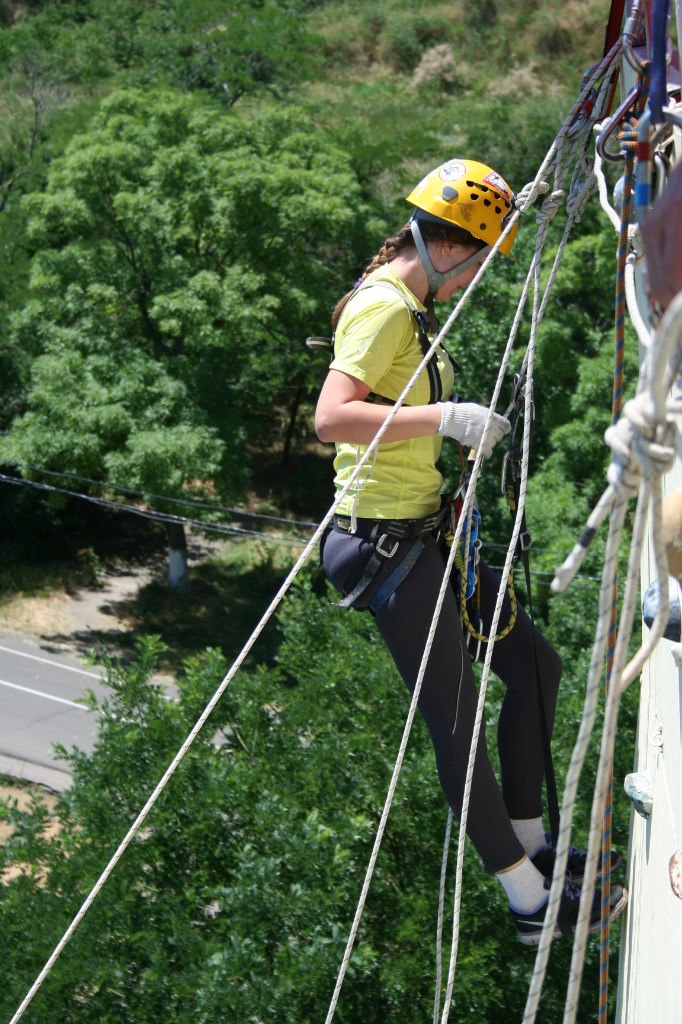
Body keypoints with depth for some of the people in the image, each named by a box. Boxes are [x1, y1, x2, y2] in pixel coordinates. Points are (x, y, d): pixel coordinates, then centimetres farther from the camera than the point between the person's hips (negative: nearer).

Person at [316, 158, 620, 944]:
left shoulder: (408, 307, 16)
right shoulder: (384, 306, -16)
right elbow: (331, 416, -29)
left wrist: (466, 430, 10)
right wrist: (447, 418, -30)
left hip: (429, 534, 11)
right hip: (391, 544, -11)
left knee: (536, 667, 17)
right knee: (457, 723, -1)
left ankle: (528, 842, 30)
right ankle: (531, 903, 11)